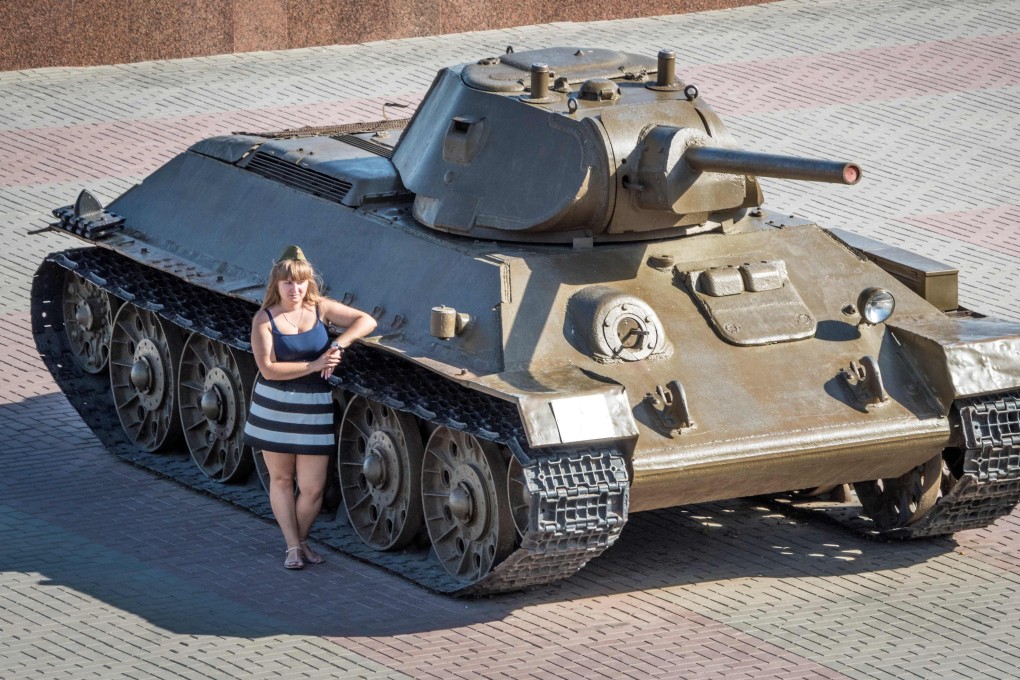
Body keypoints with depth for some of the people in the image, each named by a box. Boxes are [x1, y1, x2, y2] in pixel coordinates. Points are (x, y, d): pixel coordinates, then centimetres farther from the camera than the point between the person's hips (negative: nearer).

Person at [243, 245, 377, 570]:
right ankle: (292, 546, 18)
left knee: (312, 487, 0)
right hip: (274, 406, -1)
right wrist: (313, 365, -23)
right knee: (281, 479, 9)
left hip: (314, 407, 1)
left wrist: (338, 345, -19)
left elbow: (367, 321, -5)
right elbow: (268, 369, -18)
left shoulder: (320, 308, -2)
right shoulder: (264, 319, -9)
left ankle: (301, 540, 22)